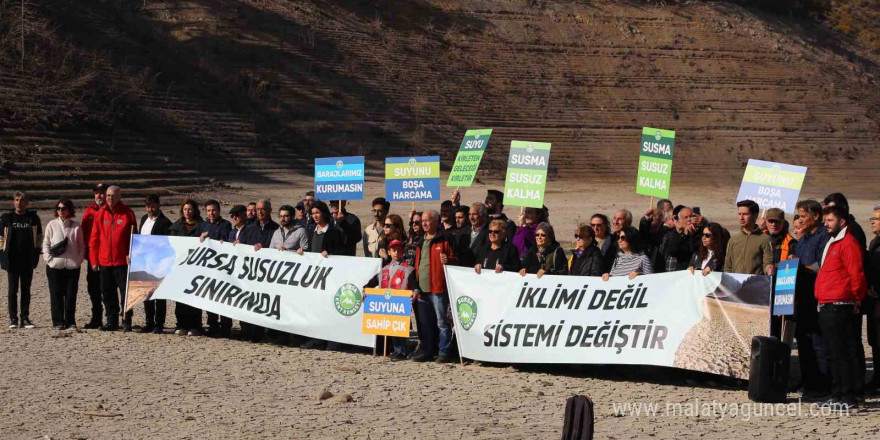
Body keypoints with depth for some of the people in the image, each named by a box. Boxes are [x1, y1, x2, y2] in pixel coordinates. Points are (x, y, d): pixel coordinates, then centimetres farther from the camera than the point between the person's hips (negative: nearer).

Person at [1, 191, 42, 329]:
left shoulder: (33, 218, 5)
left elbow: (39, 236, 11)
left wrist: (36, 253, 2)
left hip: (28, 260, 1)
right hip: (12, 259, -1)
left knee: (26, 290, 5)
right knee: (13, 289, 1)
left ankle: (25, 318, 9)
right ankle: (13, 318, 5)